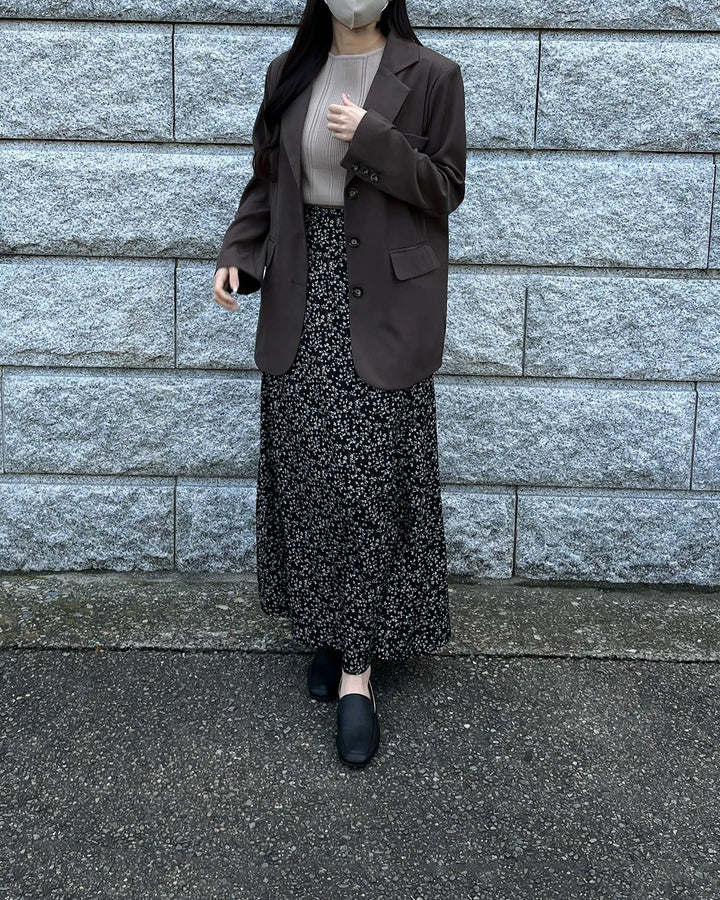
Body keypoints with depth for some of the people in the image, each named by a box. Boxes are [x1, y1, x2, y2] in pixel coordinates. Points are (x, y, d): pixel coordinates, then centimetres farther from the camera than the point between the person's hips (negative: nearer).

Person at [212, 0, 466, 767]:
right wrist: (236, 253, -2)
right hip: (301, 303, 4)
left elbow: (446, 191, -3)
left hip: (382, 309, -4)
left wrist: (375, 141, -17)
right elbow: (267, 182, 14)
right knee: (306, 477, 7)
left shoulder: (430, 76, -3)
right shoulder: (288, 72, 9)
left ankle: (357, 667, 2)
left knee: (371, 484, -5)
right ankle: (327, 628, 23)